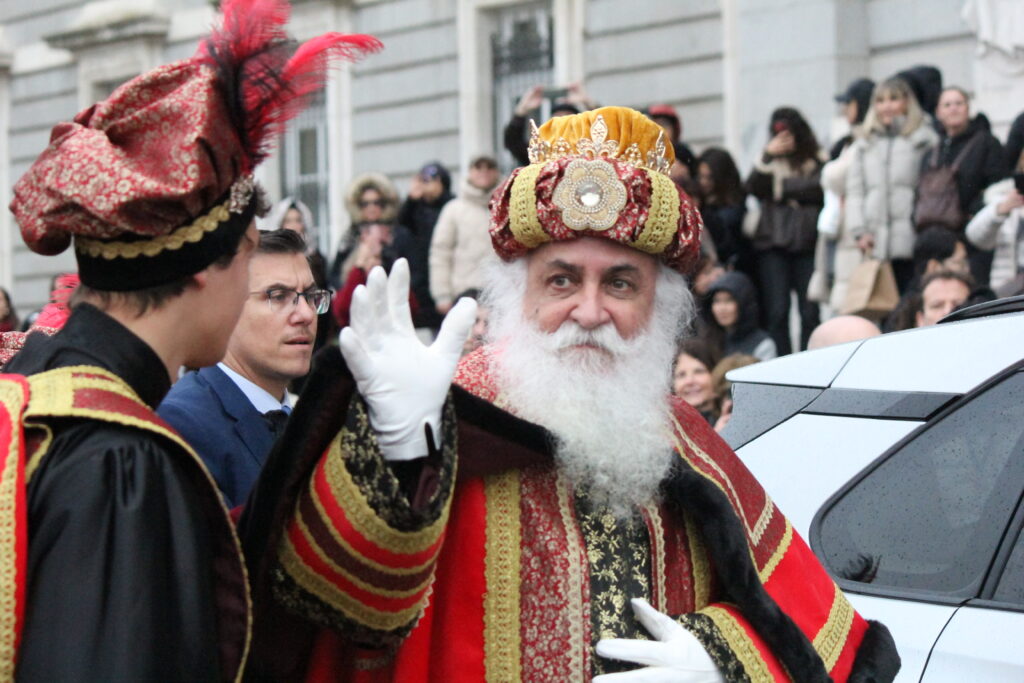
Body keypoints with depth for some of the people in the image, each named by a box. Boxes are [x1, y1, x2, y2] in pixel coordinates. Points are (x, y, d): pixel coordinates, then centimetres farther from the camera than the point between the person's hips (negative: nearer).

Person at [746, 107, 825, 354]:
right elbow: (753, 188, -3)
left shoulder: (816, 161, 9)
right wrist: (767, 157, -14)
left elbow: (820, 190, -7)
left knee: (810, 311, -4)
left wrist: (783, 189, -1)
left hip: (807, 243, -1)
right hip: (773, 245, 1)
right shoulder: (769, 162, 14)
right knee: (776, 311, -4)